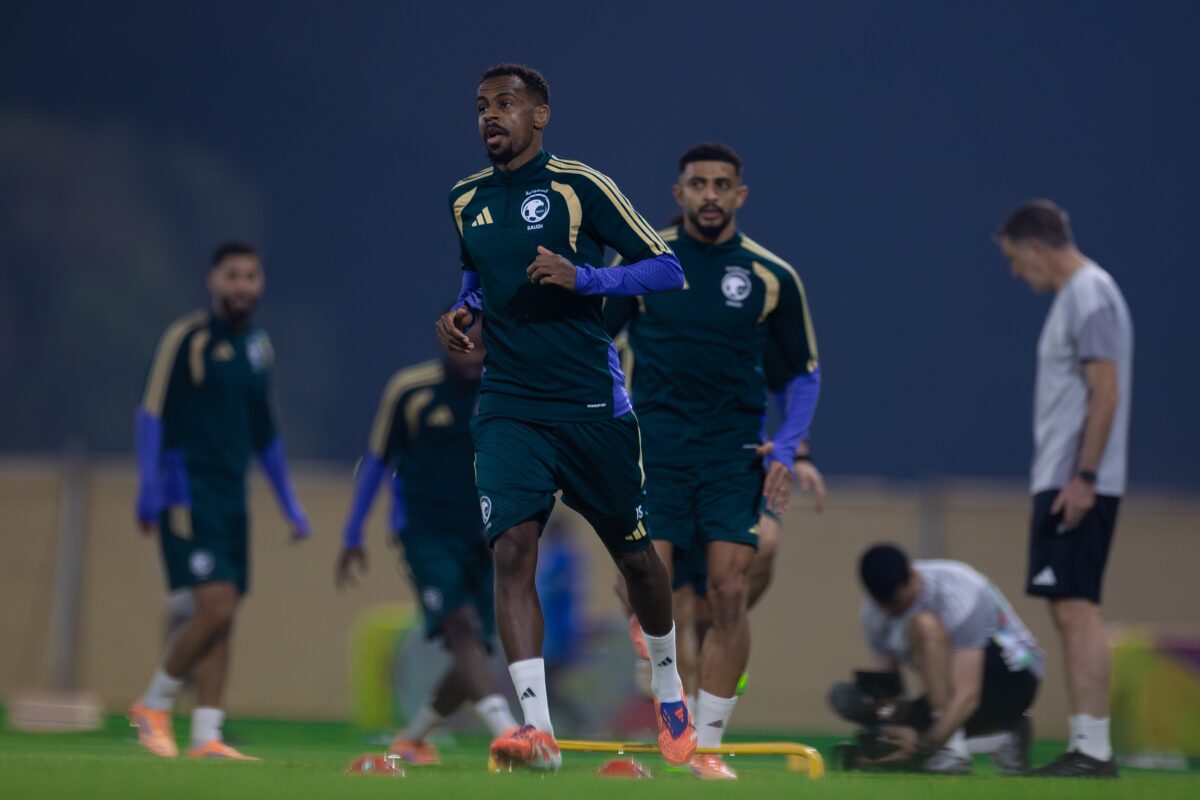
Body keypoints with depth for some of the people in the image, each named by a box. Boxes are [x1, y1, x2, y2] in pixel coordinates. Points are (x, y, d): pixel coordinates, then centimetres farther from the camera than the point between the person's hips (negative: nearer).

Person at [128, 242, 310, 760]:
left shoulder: (258, 348, 16)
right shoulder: (187, 339, -5)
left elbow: (265, 434, 24)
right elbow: (152, 415, -8)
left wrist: (290, 506, 23)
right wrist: (149, 488, -17)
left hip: (232, 498, 7)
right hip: (189, 491, -7)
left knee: (222, 620, 2)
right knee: (216, 606, -16)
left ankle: (206, 736, 2)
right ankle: (153, 706, 1)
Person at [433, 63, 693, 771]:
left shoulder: (579, 186, -6)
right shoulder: (465, 200, 10)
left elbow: (667, 268, -6)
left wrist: (583, 277, -20)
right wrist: (462, 310, 9)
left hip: (592, 404, -3)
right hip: (508, 406, 3)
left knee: (635, 555, 10)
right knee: (513, 547, -17)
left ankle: (670, 692, 36)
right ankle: (538, 728, -24)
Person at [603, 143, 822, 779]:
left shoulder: (772, 277, 4)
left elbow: (803, 371, 14)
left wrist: (788, 447, 1)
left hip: (733, 455, 1)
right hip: (653, 448, -1)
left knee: (729, 594, -9)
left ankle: (708, 747, 0)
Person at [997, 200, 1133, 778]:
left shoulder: (1089, 296, -11)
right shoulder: (1074, 295, 19)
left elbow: (1105, 393, -18)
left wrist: (1082, 479, -22)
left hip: (1077, 486, -10)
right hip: (1061, 484, 10)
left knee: (1077, 610, -13)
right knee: (1068, 613, 9)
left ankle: (1095, 749, -15)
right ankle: (1082, 747, 11)